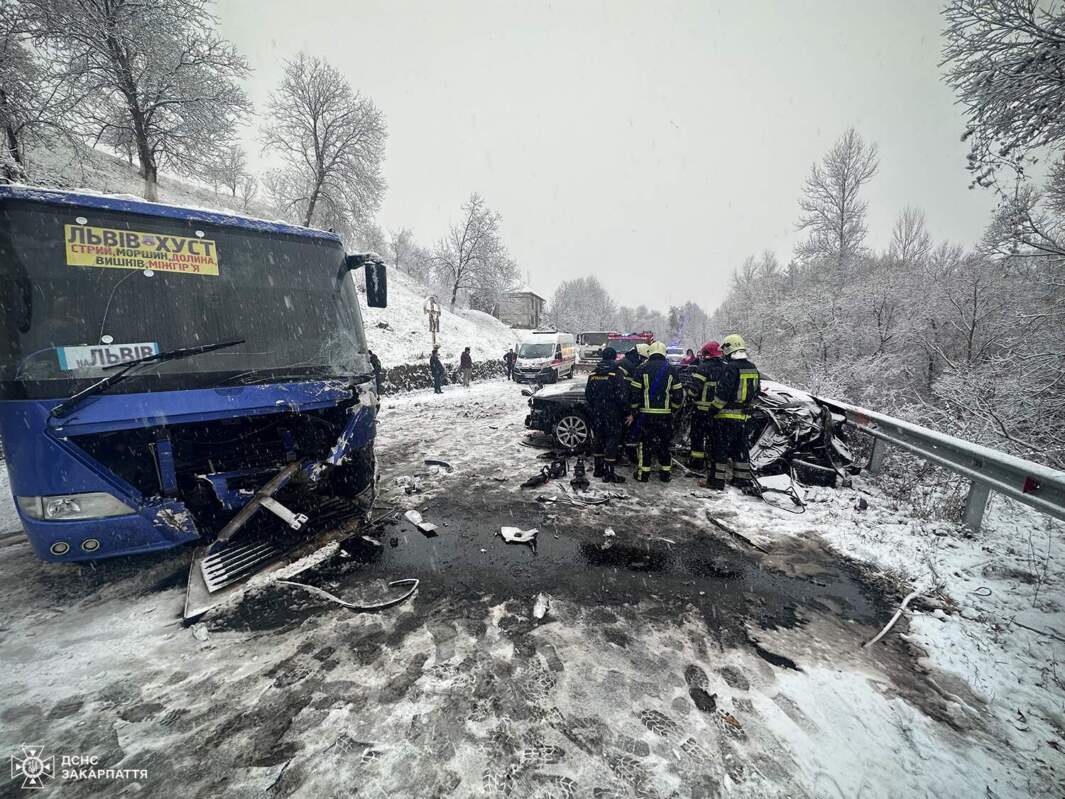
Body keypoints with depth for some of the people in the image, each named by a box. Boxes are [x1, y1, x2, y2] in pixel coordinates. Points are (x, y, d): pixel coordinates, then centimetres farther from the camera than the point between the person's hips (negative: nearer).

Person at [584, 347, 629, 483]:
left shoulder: (593, 374, 6)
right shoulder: (617, 373, -13)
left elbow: (588, 395, 11)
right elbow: (622, 395, -16)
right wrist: (626, 411, -6)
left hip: (597, 414, 6)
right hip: (613, 414, -6)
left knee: (599, 440, 16)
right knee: (612, 441, 0)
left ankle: (598, 469, 24)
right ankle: (609, 474, 2)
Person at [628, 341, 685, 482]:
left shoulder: (642, 368, -2)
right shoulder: (672, 369, 4)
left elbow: (634, 391, -4)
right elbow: (678, 393, 4)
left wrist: (634, 408, 8)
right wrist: (674, 408, 17)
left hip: (646, 413, -2)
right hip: (666, 414, 2)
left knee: (645, 442, 7)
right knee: (665, 443, 13)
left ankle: (643, 473, 10)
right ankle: (665, 473, 20)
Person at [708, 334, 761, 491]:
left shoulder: (730, 367, -16)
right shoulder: (753, 368, 11)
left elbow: (723, 392, -20)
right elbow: (756, 393, 17)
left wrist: (714, 408, -10)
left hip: (727, 415, -8)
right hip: (744, 416, 8)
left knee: (720, 447, -1)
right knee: (741, 446, 16)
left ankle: (718, 479, 2)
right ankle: (742, 478, 25)